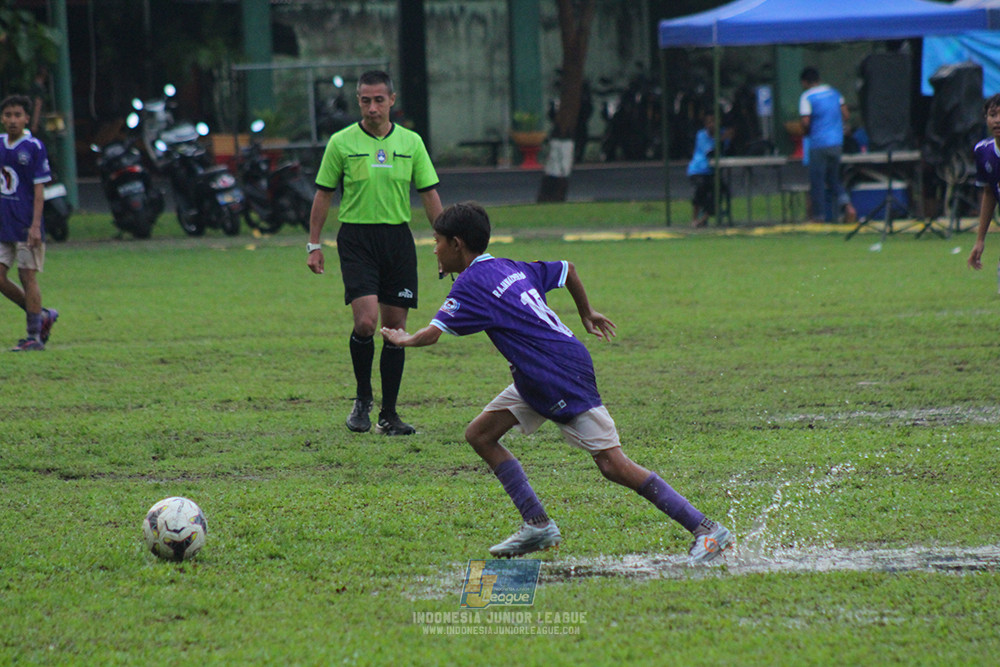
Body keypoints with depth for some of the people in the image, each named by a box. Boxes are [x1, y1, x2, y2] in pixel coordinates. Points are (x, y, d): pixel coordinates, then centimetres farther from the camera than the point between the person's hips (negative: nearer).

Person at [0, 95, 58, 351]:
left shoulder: (34, 147, -7)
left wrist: (35, 226, -15)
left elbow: (39, 189, -9)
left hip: (25, 227, -6)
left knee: (27, 277, -3)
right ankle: (42, 315, 19)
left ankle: (34, 336, 4)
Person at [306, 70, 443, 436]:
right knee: (366, 321, -17)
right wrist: (314, 245, 1)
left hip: (398, 238, 3)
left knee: (395, 328, 3)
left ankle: (389, 415, 10)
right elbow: (323, 194, 5)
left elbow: (429, 194, 9)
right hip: (356, 237, -3)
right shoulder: (342, 142, 0)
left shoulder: (411, 142, 6)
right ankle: (363, 398, 6)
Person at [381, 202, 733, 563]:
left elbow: (432, 333, -16)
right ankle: (538, 525, 10)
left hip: (562, 378, -10)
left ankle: (707, 530, -11)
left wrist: (404, 339, 5)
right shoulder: (511, 268, 15)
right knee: (480, 434, 11)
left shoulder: (471, 284, -10)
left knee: (612, 464, -12)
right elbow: (567, 269, 26)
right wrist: (587, 313, 40)